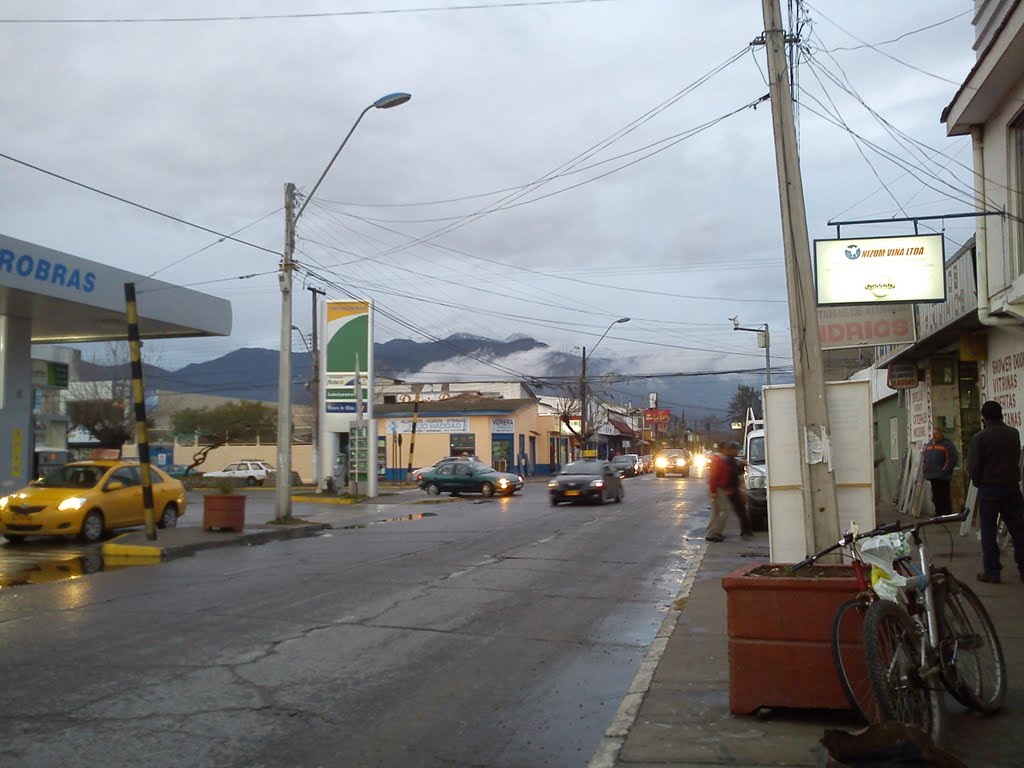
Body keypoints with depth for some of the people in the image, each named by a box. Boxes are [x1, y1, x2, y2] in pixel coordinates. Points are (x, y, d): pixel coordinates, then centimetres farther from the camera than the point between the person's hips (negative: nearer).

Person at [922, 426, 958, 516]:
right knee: (936, 497, 13)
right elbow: (924, 457, 26)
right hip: (932, 476, 7)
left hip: (942, 477, -7)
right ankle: (939, 514, 21)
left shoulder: (947, 445, -6)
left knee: (944, 497, -9)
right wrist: (924, 468, 13)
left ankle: (947, 515, -5)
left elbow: (953, 459, -13)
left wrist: (944, 471, -15)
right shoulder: (928, 445, 17)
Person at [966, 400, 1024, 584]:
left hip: (989, 488, -4)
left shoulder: (979, 438, -12)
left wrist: (978, 482, 9)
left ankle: (992, 572, 1)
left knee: (988, 531, 2)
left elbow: (972, 467, -9)